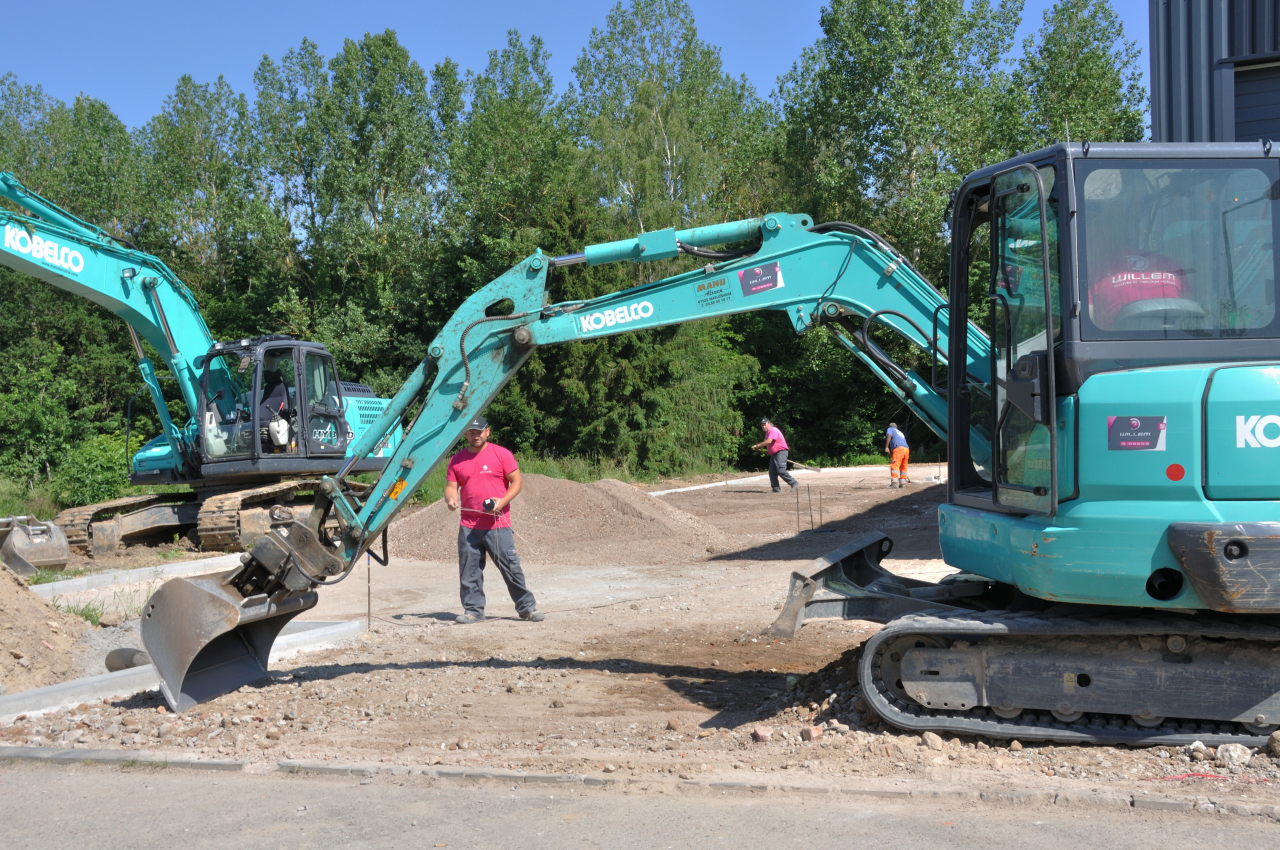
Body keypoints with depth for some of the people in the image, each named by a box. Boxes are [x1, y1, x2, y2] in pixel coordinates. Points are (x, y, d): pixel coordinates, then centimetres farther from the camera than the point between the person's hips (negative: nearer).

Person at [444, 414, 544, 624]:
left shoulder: (501, 455, 1)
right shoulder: (457, 460, 11)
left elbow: (516, 482, 1)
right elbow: (451, 486, 11)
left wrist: (502, 501, -14)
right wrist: (451, 499, -13)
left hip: (498, 525, -3)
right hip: (468, 526, 3)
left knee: (511, 567, -2)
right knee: (469, 572, 4)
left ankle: (527, 607, 7)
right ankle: (473, 610, 15)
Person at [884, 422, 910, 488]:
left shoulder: (890, 429, 19)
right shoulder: (900, 432, 38)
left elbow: (889, 436, -3)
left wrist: (886, 447, -11)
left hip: (898, 448, -7)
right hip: (906, 448, 7)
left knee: (894, 465, -16)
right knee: (903, 467, 18)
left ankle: (895, 482, -29)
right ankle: (903, 482, 17)